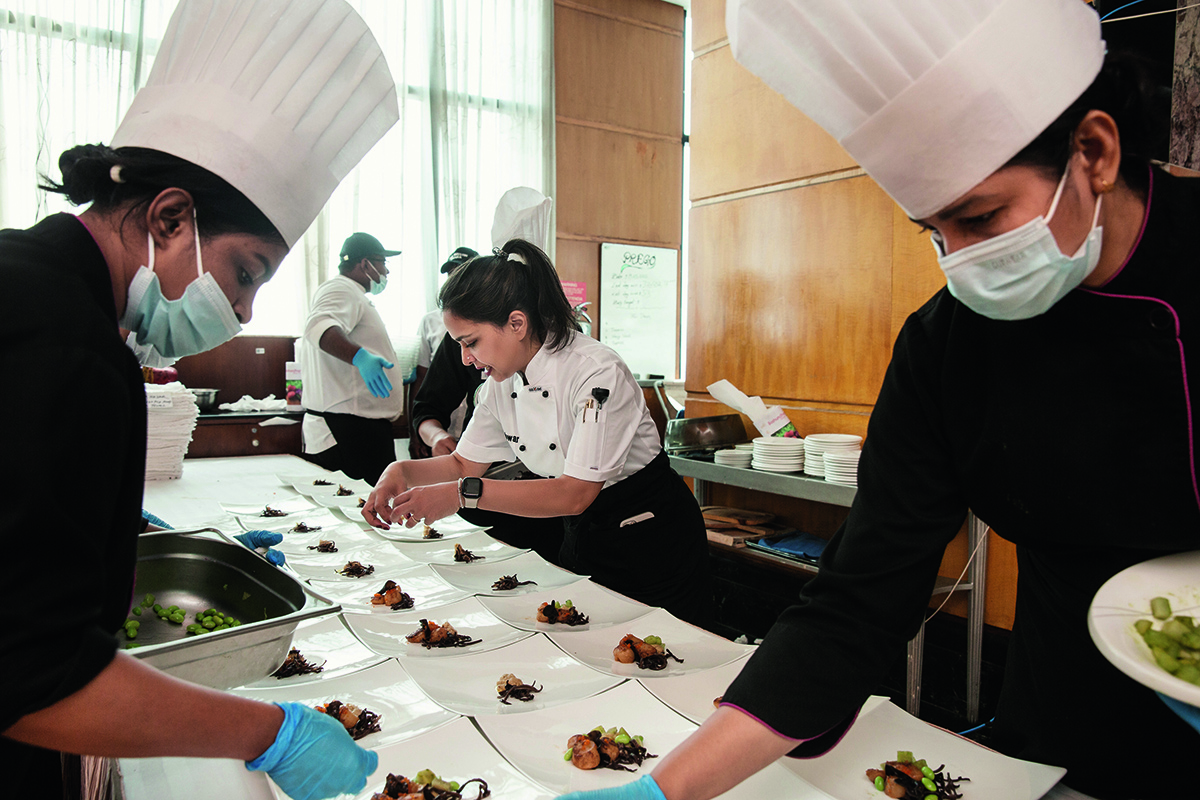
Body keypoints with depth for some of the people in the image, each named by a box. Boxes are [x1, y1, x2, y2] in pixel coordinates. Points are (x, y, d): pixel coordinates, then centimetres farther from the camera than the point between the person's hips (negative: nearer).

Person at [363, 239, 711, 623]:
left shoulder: (596, 372, -28)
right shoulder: (501, 381, -4)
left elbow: (575, 494, -32)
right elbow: (465, 464, 5)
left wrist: (464, 494, -37)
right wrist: (401, 471, -15)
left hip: (652, 539, -6)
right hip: (580, 538, 7)